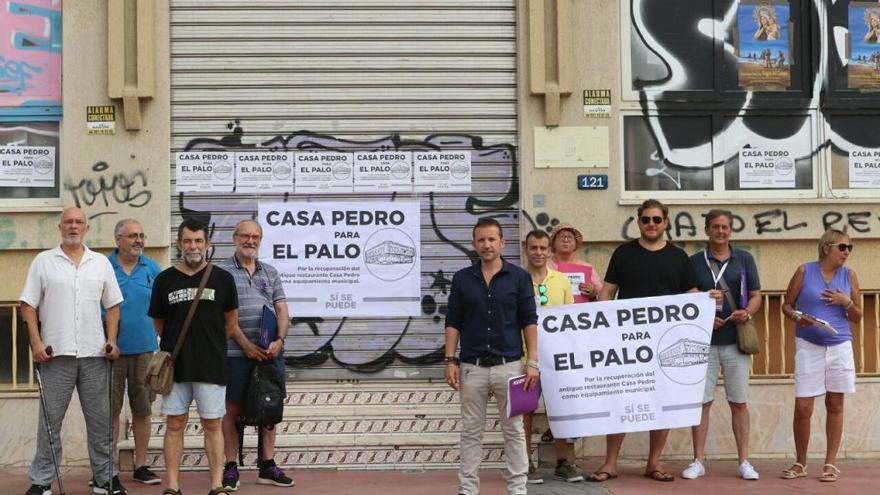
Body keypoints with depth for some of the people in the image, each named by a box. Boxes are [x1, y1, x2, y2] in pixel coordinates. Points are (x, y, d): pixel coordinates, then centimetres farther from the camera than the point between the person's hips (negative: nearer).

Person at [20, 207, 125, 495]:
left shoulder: (101, 263, 12)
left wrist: (112, 340, 1)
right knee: (50, 420, 2)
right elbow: (28, 305, 3)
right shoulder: (44, 261, 5)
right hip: (56, 353, -2)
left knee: (100, 419, 7)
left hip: (95, 353, 2)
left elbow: (112, 306, 14)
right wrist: (36, 342, -7)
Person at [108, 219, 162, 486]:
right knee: (111, 409, 3)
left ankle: (141, 466, 17)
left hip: (144, 347, 2)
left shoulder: (152, 269, 7)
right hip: (111, 349, -2)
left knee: (142, 409, 7)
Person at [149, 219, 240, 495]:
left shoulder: (222, 279, 2)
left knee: (212, 425, 3)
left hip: (211, 366, -1)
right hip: (175, 366, 1)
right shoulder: (165, 280, 4)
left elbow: (231, 322, 11)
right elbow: (158, 323, 13)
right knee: (174, 425, 4)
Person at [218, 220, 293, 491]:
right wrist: (245, 344, -13)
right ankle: (231, 468, 7)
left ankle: (267, 466, 15)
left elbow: (281, 309, 9)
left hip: (270, 352, 4)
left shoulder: (270, 272, 15)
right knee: (233, 409, 0)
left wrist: (279, 340, -7)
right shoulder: (221, 271, 2)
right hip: (236, 353, -4)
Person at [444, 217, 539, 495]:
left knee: (513, 431, 5)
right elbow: (453, 323, 7)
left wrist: (532, 362, -6)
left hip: (509, 365, -1)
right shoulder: (462, 279, 5)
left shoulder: (519, 277, 1)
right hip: (472, 367, 1)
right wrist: (451, 361, -2)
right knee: (471, 432, 7)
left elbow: (529, 322, 0)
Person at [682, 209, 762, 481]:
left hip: (736, 340, 1)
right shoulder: (695, 261, 5)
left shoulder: (744, 259, 8)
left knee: (738, 402, 5)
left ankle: (744, 461, 12)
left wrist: (747, 312, -12)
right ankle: (698, 461, 9)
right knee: (701, 401, 1)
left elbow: (756, 296, 9)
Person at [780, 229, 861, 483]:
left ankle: (831, 463, 15)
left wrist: (847, 302, -9)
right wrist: (796, 317, -13)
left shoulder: (849, 275, 6)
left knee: (835, 406, 5)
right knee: (802, 408, -4)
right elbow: (786, 305, 7)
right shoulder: (805, 271, 0)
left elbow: (857, 317, 11)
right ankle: (800, 463, 12)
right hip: (809, 346, -2)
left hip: (840, 347, 2)